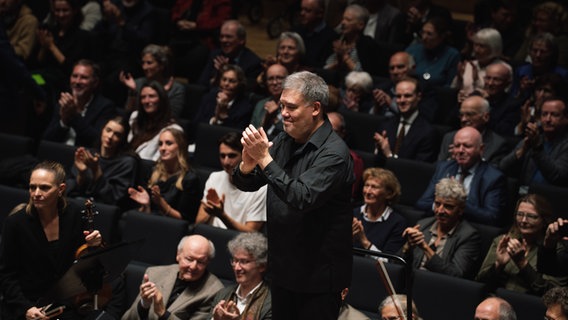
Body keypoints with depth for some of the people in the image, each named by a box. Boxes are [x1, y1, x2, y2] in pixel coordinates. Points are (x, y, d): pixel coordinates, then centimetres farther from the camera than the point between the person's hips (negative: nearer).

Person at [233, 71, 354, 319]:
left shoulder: (334, 152, -19)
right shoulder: (284, 141, 5)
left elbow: (302, 198, -30)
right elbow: (245, 184, 6)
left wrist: (264, 158, -29)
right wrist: (248, 163, -17)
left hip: (318, 275, -7)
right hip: (283, 267, 7)